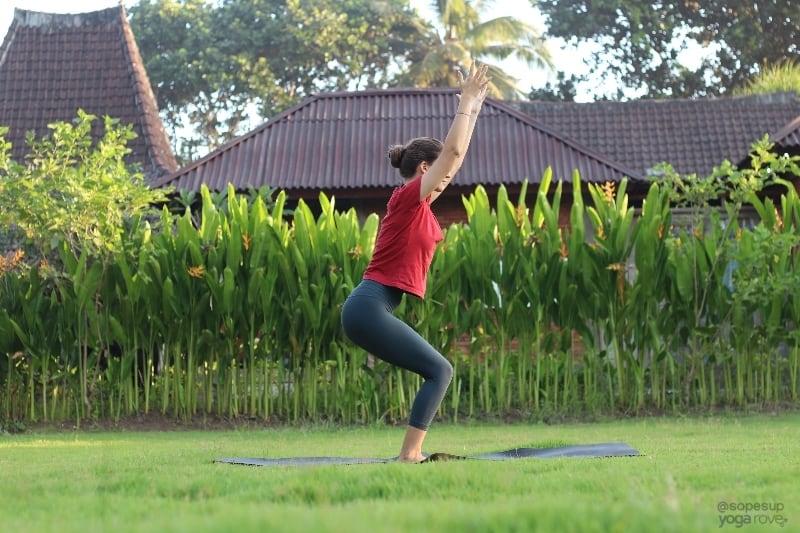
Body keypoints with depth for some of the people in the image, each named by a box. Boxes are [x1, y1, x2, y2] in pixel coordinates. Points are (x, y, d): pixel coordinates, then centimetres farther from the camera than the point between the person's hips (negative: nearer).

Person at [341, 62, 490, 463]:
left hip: (370, 310, 10)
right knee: (439, 370, -8)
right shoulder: (407, 197, -8)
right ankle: (410, 454, -13)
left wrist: (474, 108, 25)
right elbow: (451, 152, -11)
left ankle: (411, 452, 5)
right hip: (370, 309, -10)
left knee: (439, 371, 9)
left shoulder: (419, 206, 17)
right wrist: (466, 102, -5)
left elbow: (455, 156, 24)